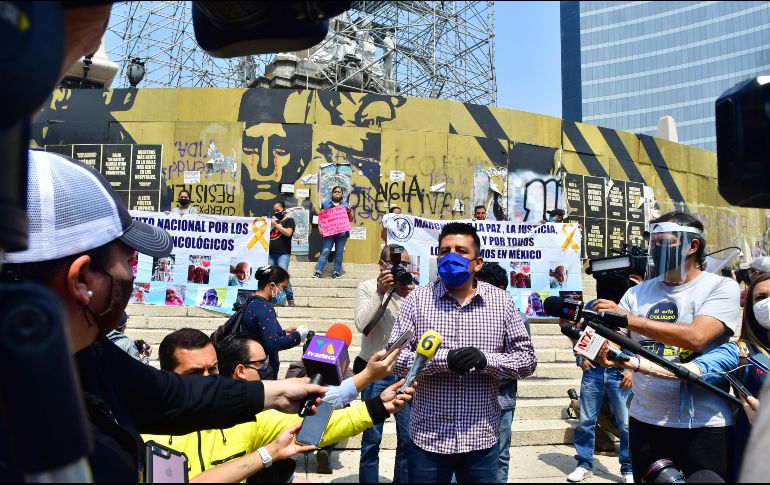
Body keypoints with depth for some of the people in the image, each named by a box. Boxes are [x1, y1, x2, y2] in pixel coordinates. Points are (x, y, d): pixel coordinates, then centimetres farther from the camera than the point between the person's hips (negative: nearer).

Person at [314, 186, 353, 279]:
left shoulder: (345, 204, 16)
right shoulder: (325, 204, 13)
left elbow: (351, 219, 13)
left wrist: (349, 211, -5)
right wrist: (319, 227, -9)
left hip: (342, 233, 1)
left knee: (339, 253, 1)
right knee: (325, 251, -9)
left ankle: (336, 272, 6)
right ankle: (318, 271, -9)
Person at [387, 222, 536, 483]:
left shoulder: (501, 301, 1)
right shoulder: (418, 299, -2)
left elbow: (526, 359, 1)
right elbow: (395, 355, -7)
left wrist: (486, 359, -17)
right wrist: (444, 359, -21)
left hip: (482, 438, 1)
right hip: (429, 436, -1)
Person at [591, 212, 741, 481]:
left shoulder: (721, 287, -5)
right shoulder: (638, 293, 6)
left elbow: (695, 337, -22)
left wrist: (629, 318, -24)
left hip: (703, 425, -3)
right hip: (645, 421, 4)